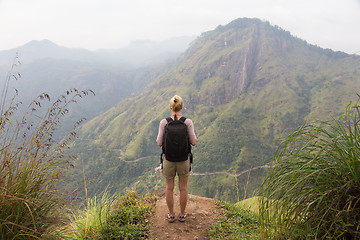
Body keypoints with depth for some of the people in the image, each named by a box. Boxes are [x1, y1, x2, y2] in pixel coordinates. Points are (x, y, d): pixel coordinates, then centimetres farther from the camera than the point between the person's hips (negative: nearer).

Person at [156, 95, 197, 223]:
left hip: (168, 159, 0)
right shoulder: (188, 122, -14)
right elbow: (193, 142, -13)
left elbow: (159, 143, -11)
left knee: (169, 188, 18)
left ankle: (171, 215, 31)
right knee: (183, 188, 18)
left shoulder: (164, 122, -13)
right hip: (183, 159, 0)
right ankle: (182, 215, 31)